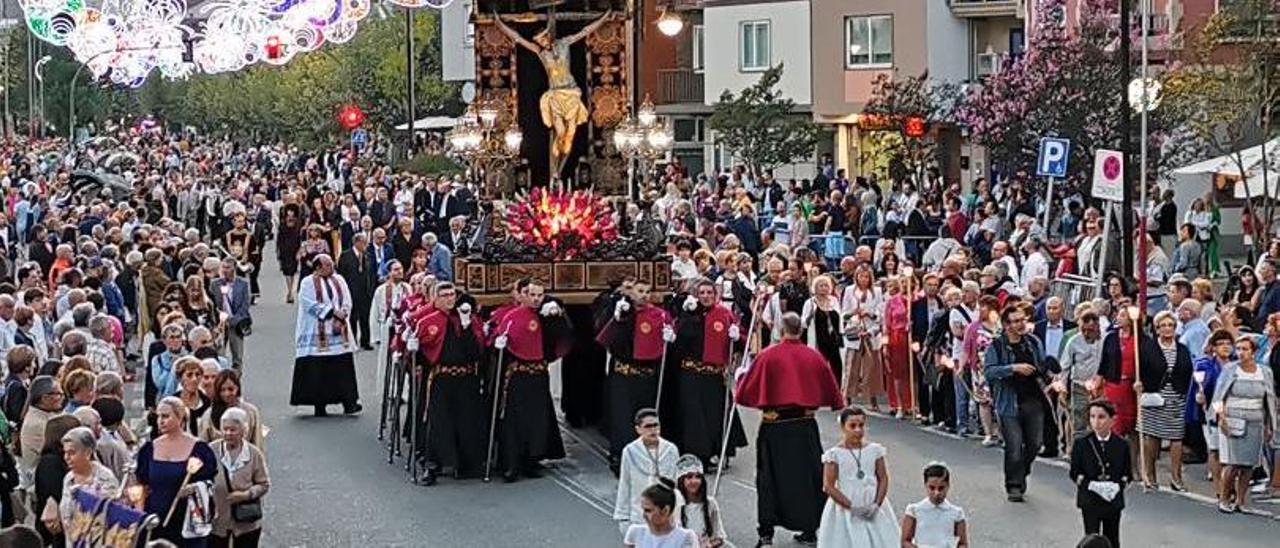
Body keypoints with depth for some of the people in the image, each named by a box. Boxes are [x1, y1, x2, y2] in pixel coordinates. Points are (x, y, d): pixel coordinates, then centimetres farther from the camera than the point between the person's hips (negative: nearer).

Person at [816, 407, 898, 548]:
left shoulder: (874, 450, 3)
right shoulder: (834, 454, -6)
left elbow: (883, 479, 4)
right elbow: (828, 487, -10)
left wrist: (877, 504, -11)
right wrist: (852, 507, -16)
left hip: (873, 510, 3)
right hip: (845, 509, -3)